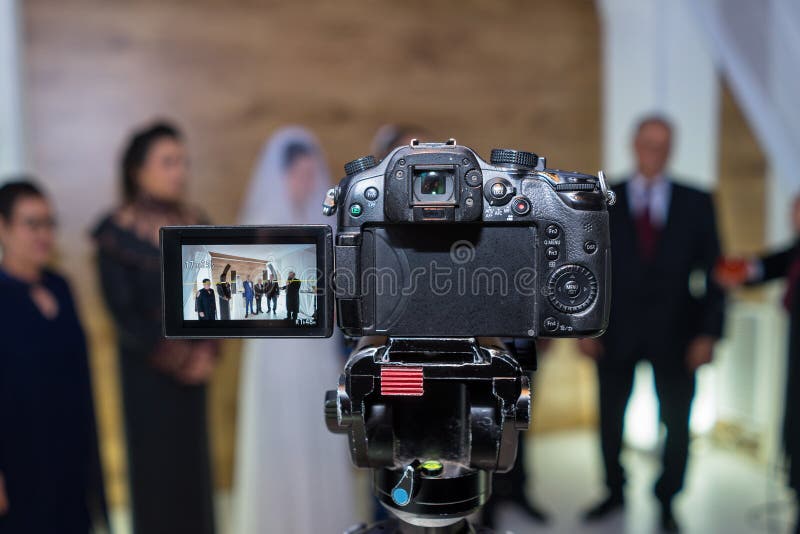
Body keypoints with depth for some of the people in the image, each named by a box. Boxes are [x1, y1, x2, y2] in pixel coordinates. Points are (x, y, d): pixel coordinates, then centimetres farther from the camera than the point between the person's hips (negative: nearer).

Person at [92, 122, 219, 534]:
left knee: (195, 463, 13)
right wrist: (179, 360, -11)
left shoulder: (195, 224, 4)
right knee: (156, 465, 6)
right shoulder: (117, 232, -9)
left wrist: (206, 352, -7)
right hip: (147, 371, -4)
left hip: (194, 367, 4)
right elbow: (123, 311, -11)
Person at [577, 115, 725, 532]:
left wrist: (709, 332, -6)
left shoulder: (697, 203, 3)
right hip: (615, 332, 0)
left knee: (677, 424, 11)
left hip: (675, 334, 1)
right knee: (610, 420, 12)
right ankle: (614, 492, 35)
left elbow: (713, 271, 1)